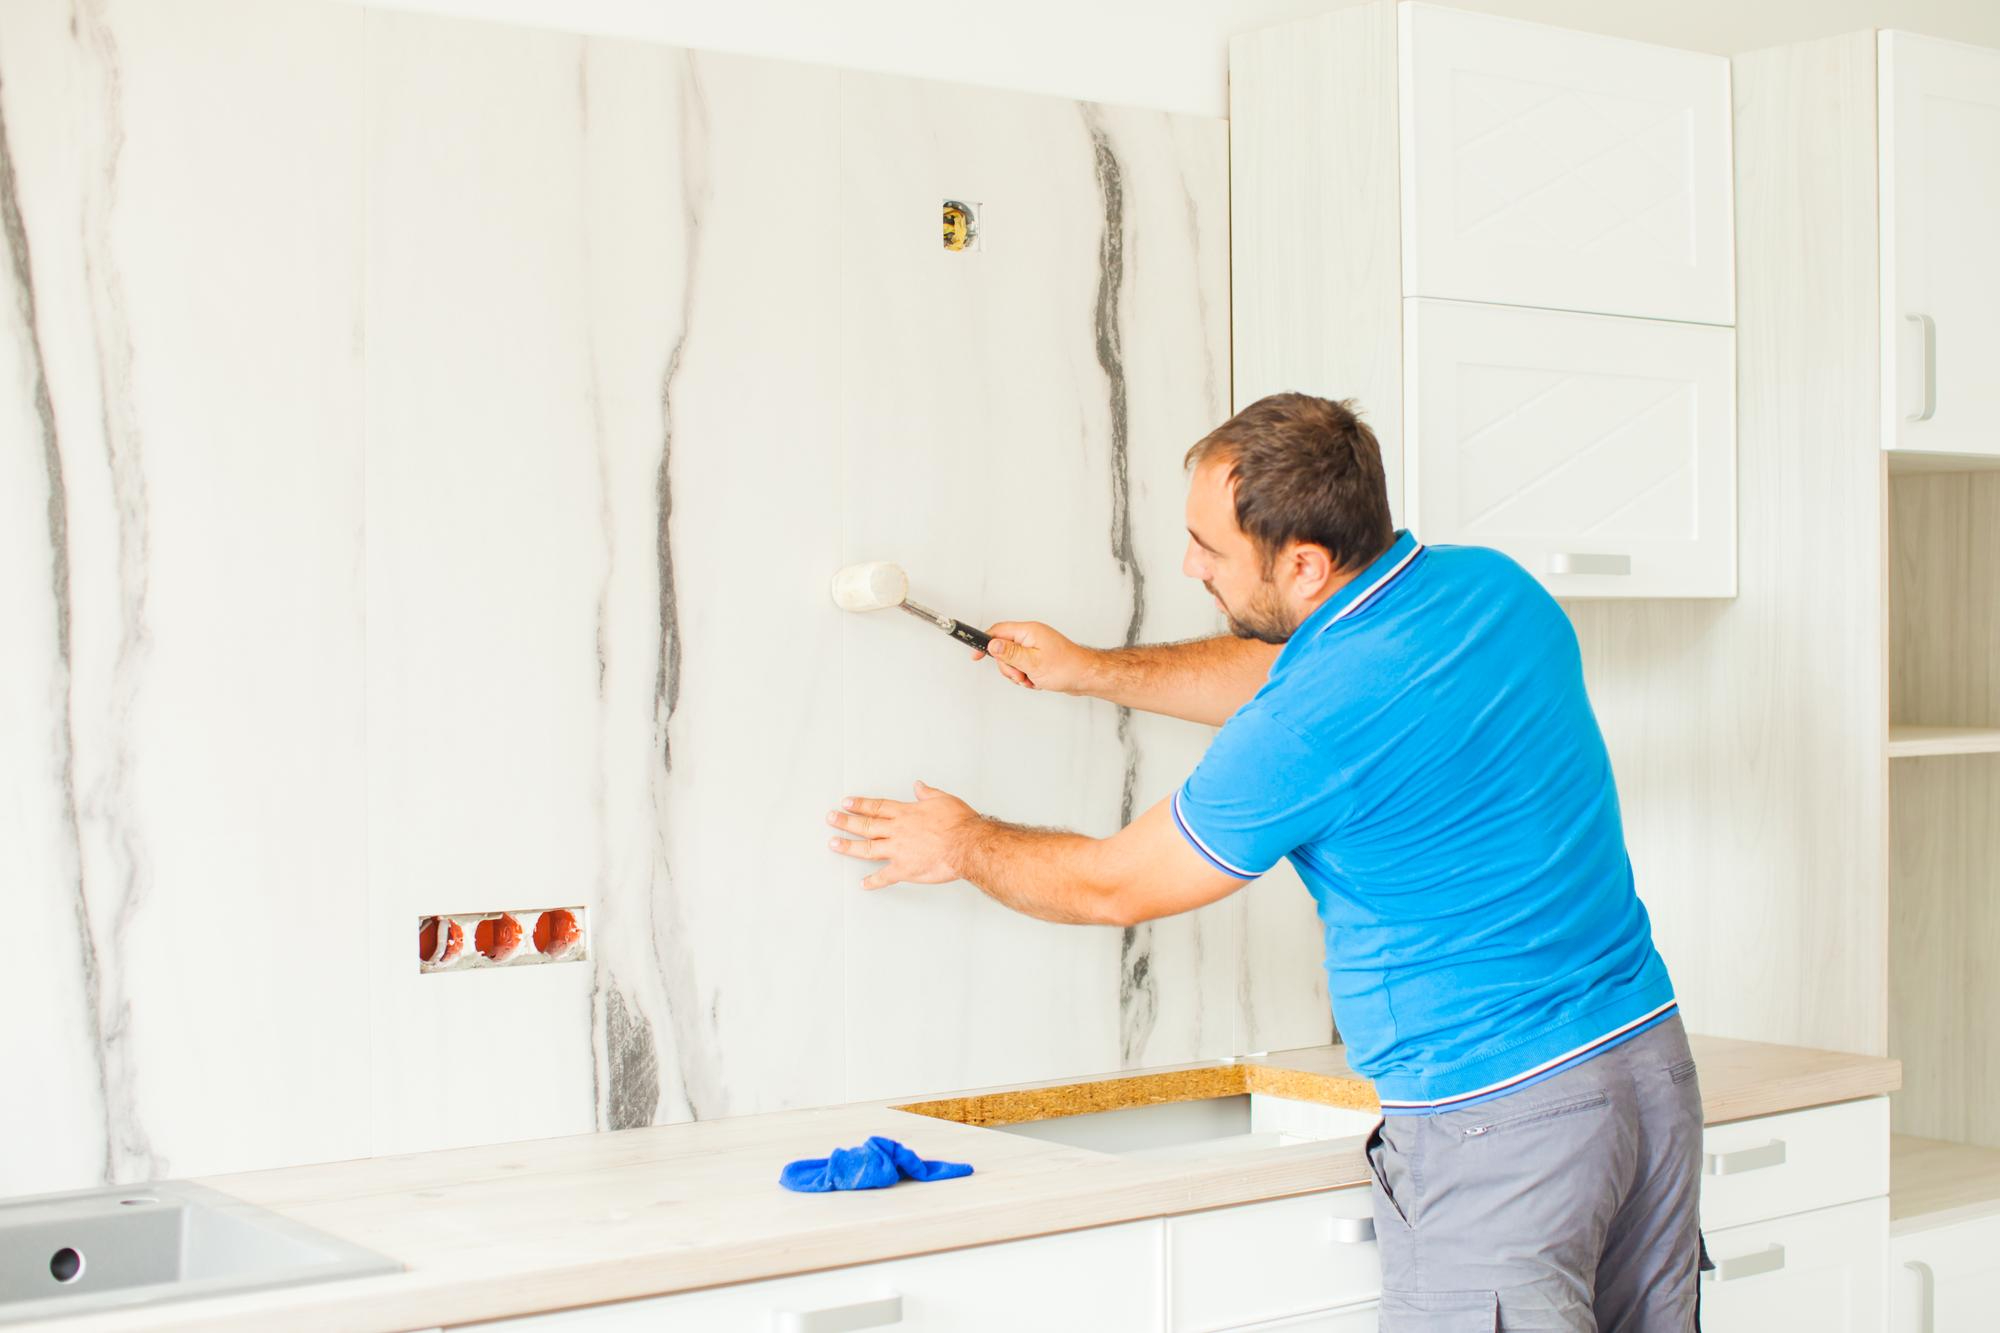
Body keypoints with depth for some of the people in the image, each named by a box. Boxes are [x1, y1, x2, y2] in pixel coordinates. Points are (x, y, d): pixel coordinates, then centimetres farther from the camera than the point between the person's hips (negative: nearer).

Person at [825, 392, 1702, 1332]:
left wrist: (964, 846, 14)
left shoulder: (1312, 726, -21)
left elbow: (1116, 887, -4)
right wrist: (1092, 671, 26)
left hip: (1497, 1118, -9)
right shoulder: (1495, 585, 3)